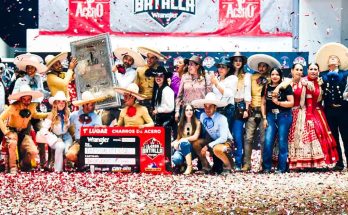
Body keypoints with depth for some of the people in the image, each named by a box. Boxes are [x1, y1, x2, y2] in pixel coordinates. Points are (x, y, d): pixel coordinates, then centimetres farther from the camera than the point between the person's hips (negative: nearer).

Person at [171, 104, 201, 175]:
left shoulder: (197, 123, 0)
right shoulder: (180, 124, 12)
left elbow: (195, 137, -10)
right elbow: (178, 138, 10)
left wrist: (182, 140, -15)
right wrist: (175, 143, -11)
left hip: (191, 147, -2)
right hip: (181, 147, 2)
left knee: (184, 142, -38)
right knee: (175, 159, -33)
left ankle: (189, 166, -30)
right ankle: (181, 165, 4)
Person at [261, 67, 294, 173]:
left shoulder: (286, 86, -3)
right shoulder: (266, 87, 9)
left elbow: (291, 103, -8)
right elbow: (263, 104, 11)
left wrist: (278, 102, -15)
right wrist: (264, 118, 3)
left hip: (284, 116, -3)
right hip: (271, 116, 3)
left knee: (282, 142, -1)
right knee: (268, 141, -6)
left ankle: (281, 168, 6)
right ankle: (266, 167, 3)